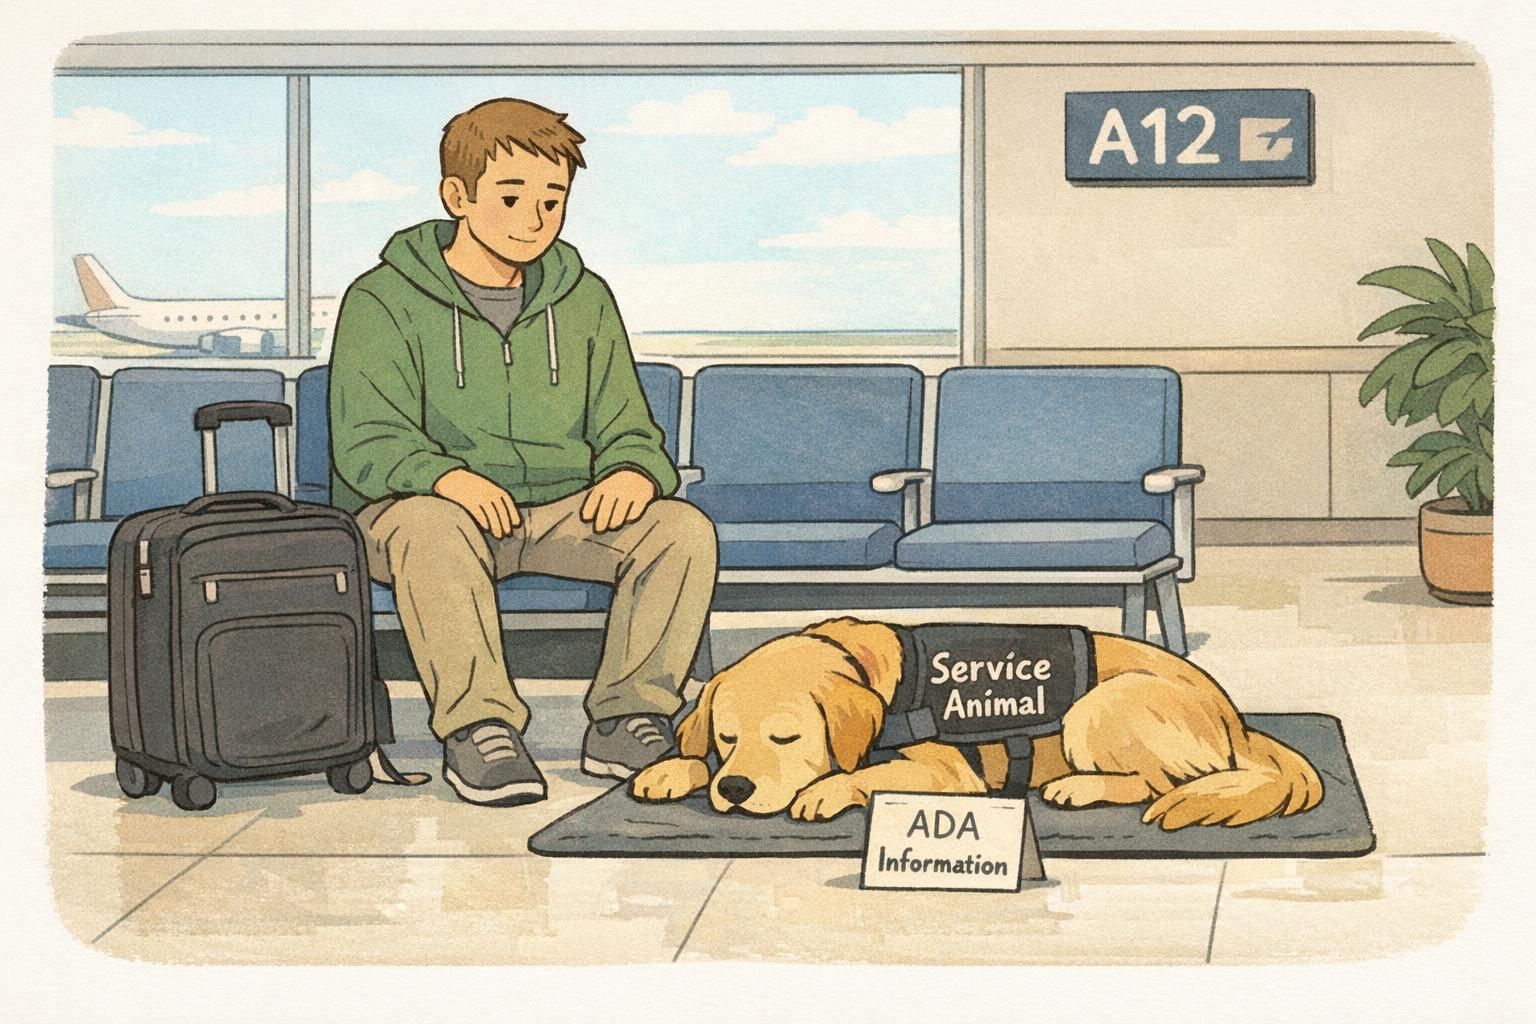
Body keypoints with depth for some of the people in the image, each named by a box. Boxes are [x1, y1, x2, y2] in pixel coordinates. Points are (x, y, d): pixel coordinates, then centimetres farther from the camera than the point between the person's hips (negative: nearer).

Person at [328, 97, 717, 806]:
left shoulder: (584, 300, 15)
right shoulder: (382, 301, -1)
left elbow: (625, 429, 13)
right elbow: (368, 442, -11)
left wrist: (635, 471, -14)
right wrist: (446, 476, -34)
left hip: (563, 508, 4)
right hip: (422, 502, -4)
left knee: (684, 529, -21)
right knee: (432, 529, -40)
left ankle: (627, 719, -17)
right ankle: (478, 727, -34)